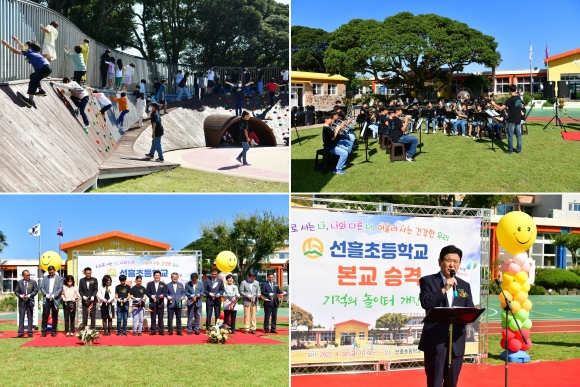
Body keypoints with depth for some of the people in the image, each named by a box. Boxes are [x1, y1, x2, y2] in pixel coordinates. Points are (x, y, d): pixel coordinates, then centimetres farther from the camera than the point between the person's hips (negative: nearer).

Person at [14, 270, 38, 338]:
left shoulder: (33, 282, 5)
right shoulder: (19, 282, 7)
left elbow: (35, 291, -1)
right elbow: (16, 291, 6)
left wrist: (29, 295, -14)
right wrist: (20, 296, -11)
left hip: (30, 302, 0)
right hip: (22, 302, 1)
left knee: (30, 317, 3)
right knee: (21, 317, -1)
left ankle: (30, 332, 7)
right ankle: (21, 332, 2)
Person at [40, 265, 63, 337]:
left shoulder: (59, 278, 3)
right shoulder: (45, 278, 11)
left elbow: (60, 289, -4)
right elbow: (41, 287, 8)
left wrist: (53, 295, -15)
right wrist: (46, 294, -9)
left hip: (55, 300, -1)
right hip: (46, 299, 1)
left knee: (55, 316, 3)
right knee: (45, 316, -3)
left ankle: (53, 331, 9)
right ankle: (44, 332, 0)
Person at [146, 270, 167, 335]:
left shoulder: (163, 284, 10)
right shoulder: (150, 284, 10)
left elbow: (165, 292, 2)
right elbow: (147, 292, 4)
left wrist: (162, 295, -20)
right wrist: (151, 296, -14)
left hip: (160, 303, 0)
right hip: (153, 303, 0)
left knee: (160, 318, 2)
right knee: (153, 318, 2)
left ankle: (161, 331, 4)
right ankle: (153, 331, 6)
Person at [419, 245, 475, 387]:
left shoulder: (464, 286, 14)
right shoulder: (428, 281, 1)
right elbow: (426, 303, -15)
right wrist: (444, 289, -18)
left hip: (457, 343, 4)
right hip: (435, 341, -4)